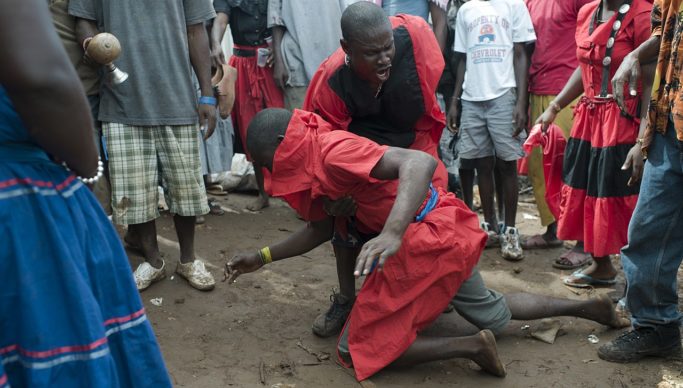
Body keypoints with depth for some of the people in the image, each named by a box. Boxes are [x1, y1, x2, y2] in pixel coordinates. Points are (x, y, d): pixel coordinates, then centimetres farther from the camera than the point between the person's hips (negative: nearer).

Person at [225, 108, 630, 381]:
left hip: (431, 237, -10)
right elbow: (321, 228, 18)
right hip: (451, 231, 10)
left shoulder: (333, 150, -20)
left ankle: (471, 346, -5)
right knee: (496, 315, 31)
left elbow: (421, 162, -33)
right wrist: (263, 256, 16)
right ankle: (588, 306, 38)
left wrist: (392, 234, -45)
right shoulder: (315, 164, 11)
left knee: (356, 348, -2)